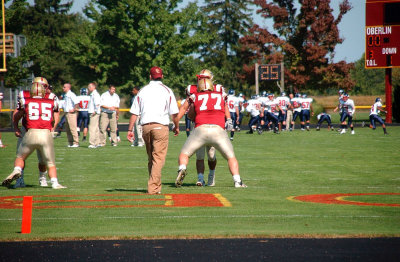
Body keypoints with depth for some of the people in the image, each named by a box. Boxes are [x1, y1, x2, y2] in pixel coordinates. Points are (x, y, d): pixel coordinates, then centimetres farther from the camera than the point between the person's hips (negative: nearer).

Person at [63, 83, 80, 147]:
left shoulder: (71, 94, -14)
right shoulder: (66, 95, 16)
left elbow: (77, 102, -25)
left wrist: (74, 109, -19)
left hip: (71, 113, -10)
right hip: (67, 113, 10)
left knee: (73, 128, -9)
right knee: (68, 129, 11)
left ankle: (76, 142, -7)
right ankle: (70, 143, 17)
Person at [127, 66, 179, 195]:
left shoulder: (142, 91, 12)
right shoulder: (166, 90, 4)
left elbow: (134, 112, 8)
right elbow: (174, 113, 0)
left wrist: (130, 130, 10)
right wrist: (176, 126, 16)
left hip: (145, 126, 4)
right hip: (161, 126, -4)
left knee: (151, 158, 15)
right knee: (158, 158, -6)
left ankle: (155, 185, 20)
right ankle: (153, 187, -15)